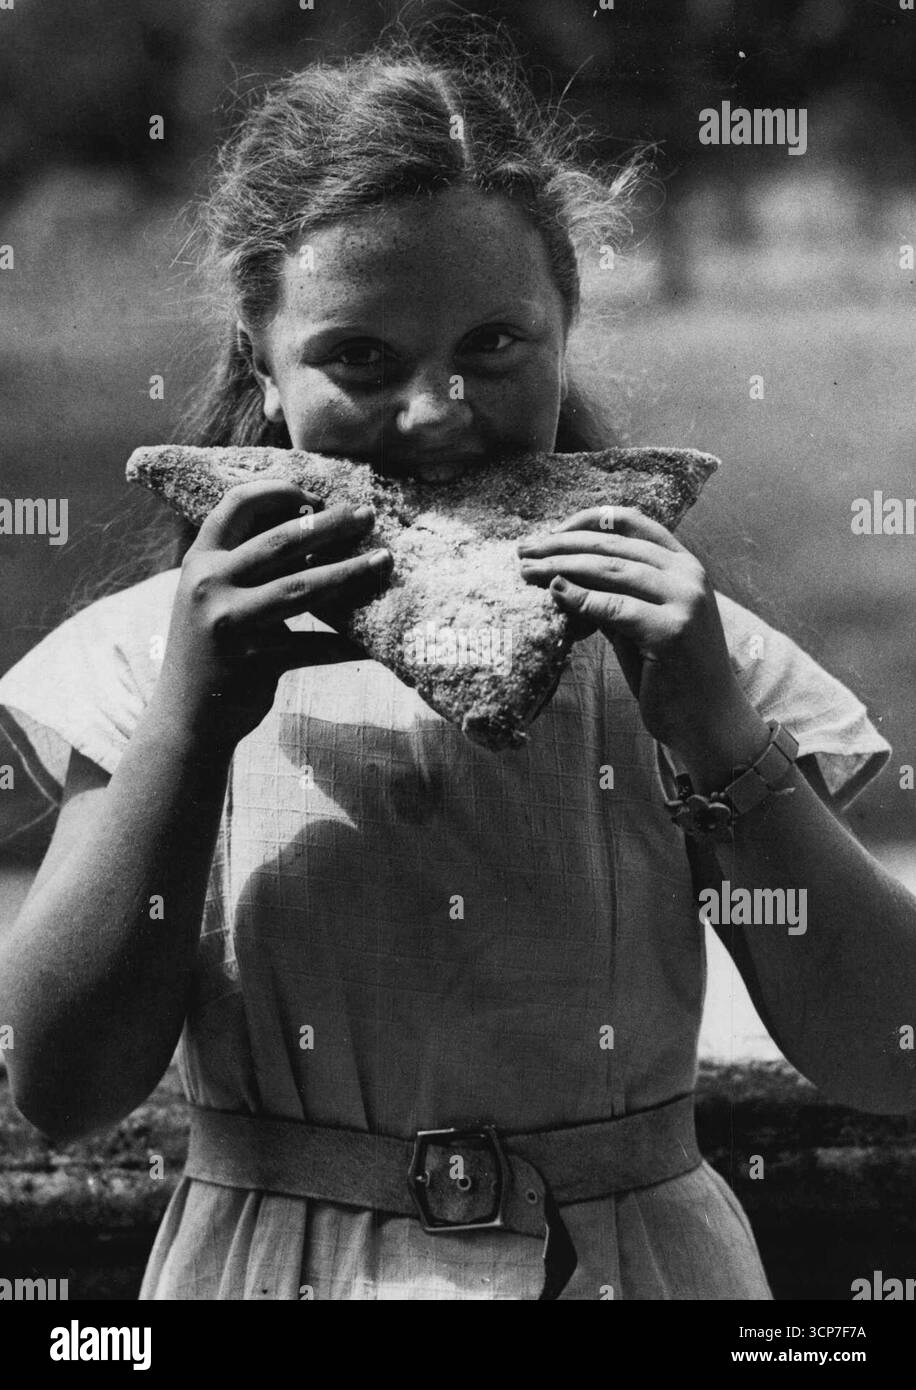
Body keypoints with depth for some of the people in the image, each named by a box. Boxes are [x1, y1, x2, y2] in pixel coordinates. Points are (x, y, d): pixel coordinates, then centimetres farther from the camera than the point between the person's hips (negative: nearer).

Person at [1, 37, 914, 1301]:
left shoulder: (672, 648, -2)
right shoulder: (156, 654, -2)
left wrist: (719, 736, -17)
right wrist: (190, 726, -17)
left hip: (637, 1261, 0)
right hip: (273, 1266, 0)